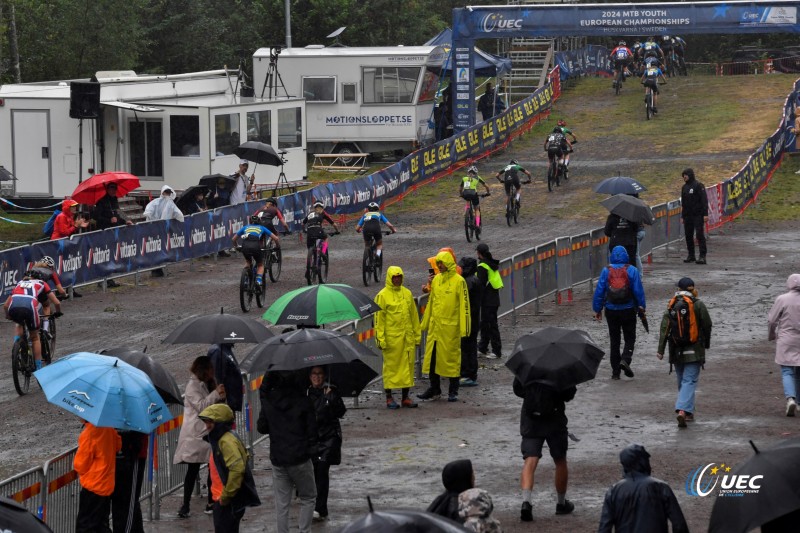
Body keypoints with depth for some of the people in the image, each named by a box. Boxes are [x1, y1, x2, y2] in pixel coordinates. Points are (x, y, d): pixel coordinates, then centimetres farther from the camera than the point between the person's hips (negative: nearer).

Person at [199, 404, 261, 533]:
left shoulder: (227, 441, -20)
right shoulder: (219, 440, 13)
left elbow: (237, 469, -28)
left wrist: (226, 496, -22)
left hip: (229, 501, -11)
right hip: (222, 499, 11)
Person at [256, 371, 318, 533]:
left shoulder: (268, 400, -2)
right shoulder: (304, 401, -8)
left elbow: (261, 428, 7)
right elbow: (312, 431, -4)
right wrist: (311, 449, 13)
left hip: (278, 458, 2)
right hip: (300, 459, -2)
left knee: (282, 504, 8)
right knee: (308, 498, 12)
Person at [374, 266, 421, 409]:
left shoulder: (407, 293, 11)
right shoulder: (382, 295, -4)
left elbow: (414, 315, 16)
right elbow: (379, 319, -5)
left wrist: (417, 335, 14)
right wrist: (381, 339, -10)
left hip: (408, 338, 5)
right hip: (391, 338, -5)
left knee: (408, 366, 6)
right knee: (390, 366, 0)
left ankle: (405, 397, 14)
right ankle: (389, 398, 7)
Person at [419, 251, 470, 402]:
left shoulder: (458, 281, -8)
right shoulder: (436, 280, 10)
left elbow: (464, 305, -9)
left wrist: (464, 327, -13)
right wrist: (425, 323, 18)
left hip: (451, 326, -6)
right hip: (435, 326, 6)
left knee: (452, 357, 2)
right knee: (432, 357, 7)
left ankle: (453, 391, 12)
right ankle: (434, 388, 19)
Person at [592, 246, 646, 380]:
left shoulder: (606, 271, -3)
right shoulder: (631, 270, -6)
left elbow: (599, 291, -1)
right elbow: (638, 290, -6)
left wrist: (597, 309, 7)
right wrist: (642, 307, 5)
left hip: (611, 311, 1)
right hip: (628, 310, -1)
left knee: (614, 340, 10)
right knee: (630, 338, 9)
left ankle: (615, 371, 10)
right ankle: (625, 359, -18)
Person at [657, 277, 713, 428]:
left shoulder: (671, 305, 1)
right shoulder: (698, 305, -5)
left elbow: (664, 328, -4)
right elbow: (707, 326, 0)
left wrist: (660, 350, -4)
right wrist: (706, 344, 17)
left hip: (676, 351, 3)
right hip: (694, 351, -3)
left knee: (682, 381, 17)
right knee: (690, 381, -7)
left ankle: (688, 412, 23)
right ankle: (683, 410, -25)